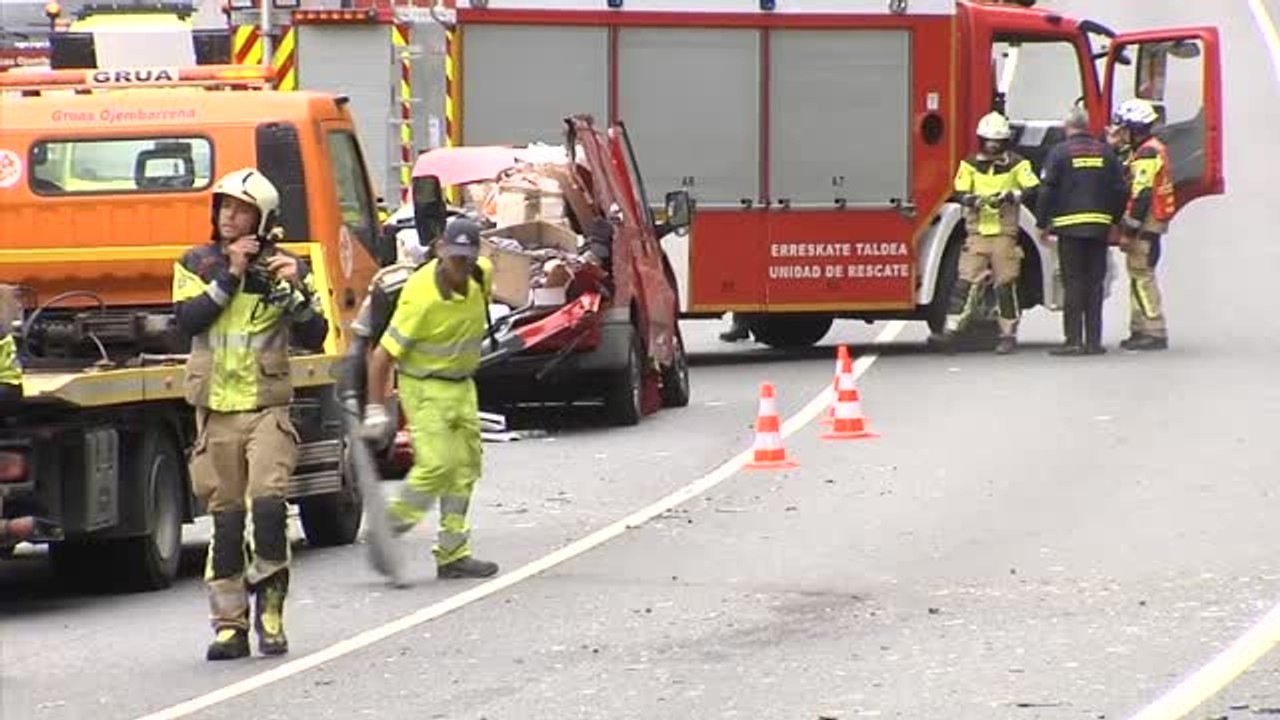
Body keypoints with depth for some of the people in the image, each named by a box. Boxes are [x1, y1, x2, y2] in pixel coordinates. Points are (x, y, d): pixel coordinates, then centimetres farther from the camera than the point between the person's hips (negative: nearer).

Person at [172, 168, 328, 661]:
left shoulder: (286, 268, 4)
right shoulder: (197, 264, 8)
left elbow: (313, 338, -1)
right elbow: (188, 319, -9)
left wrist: (295, 290, -16)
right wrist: (230, 276, -12)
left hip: (267, 408, -2)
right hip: (216, 411, 2)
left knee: (268, 502, -19)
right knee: (226, 519, 3)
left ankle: (270, 607, -6)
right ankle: (230, 624, 7)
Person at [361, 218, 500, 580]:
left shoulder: (480, 275, -6)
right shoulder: (422, 299, -27)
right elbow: (383, 355, -22)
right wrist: (375, 408, -22)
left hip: (462, 386, 8)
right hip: (425, 388, -8)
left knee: (465, 467, 7)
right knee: (437, 464, -19)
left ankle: (453, 554, 12)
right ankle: (388, 527, -2)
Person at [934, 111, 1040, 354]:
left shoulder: (1017, 164, 1)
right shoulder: (970, 164, 7)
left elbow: (1033, 190, -6)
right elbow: (959, 192, 2)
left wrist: (1011, 196, -22)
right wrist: (972, 200, -19)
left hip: (1004, 232, -2)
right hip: (977, 231, 2)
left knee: (1006, 284, 0)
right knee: (966, 281, -5)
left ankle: (1008, 334, 8)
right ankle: (951, 329, -8)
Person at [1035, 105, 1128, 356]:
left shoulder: (1060, 152, -3)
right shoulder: (1105, 153, 9)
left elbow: (1047, 191, -6)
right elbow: (1120, 190, 11)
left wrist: (1043, 223, 2)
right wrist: (1115, 220, 21)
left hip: (1070, 225, -3)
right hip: (1100, 227, 3)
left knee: (1073, 284, -2)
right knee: (1095, 283, 7)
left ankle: (1074, 340, -6)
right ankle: (1094, 341, 6)